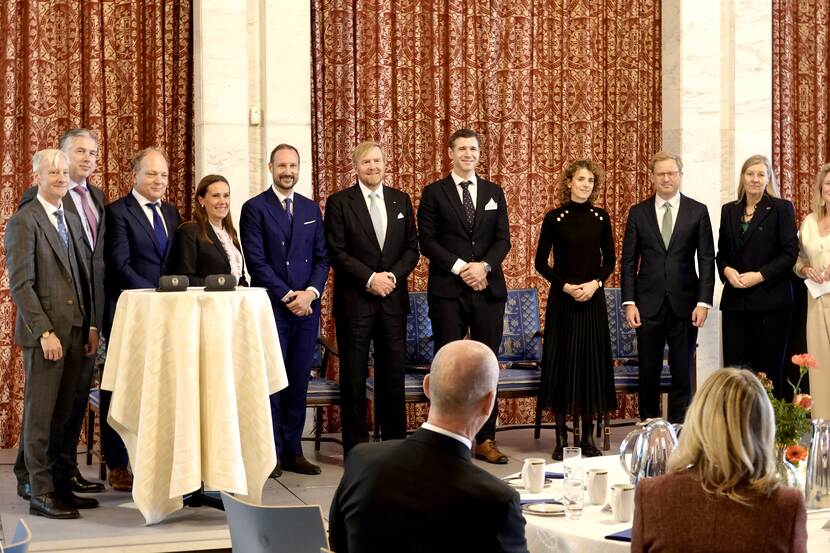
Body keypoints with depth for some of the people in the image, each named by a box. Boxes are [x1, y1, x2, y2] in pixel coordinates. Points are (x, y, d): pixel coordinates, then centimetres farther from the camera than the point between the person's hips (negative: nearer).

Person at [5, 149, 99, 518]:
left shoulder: (71, 220, 17)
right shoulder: (24, 222, -7)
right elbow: (20, 284, -13)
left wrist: (91, 325, 12)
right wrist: (45, 332, -17)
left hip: (75, 331, 7)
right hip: (44, 334, -7)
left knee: (65, 415, 9)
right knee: (40, 415, -1)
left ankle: (61, 485, 16)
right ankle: (40, 494, 5)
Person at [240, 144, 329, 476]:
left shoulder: (311, 209, 14)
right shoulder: (254, 208, -1)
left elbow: (322, 258, 10)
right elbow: (256, 261, -8)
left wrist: (310, 293, -7)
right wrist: (287, 296, -13)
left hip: (307, 307, 4)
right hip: (271, 308, -4)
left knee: (299, 382, 6)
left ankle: (293, 451, 12)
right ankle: (270, 454, 4)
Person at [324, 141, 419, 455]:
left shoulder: (401, 201, 11)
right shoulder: (339, 202, 0)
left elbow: (412, 249, 9)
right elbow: (337, 252, -6)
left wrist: (393, 276, -8)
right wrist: (370, 278, -15)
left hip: (393, 299, 3)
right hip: (355, 300, -3)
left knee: (393, 373, 6)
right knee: (353, 376, 1)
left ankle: (395, 441, 15)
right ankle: (355, 447, 9)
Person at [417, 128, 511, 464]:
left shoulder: (494, 193, 13)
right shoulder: (434, 193, 3)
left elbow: (503, 240, 7)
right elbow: (427, 241, -3)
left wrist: (484, 266, -11)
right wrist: (460, 267, -13)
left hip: (488, 288, 3)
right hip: (447, 290, -3)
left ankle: (486, 440, 11)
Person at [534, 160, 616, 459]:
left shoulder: (601, 216, 5)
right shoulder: (554, 218, -3)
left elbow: (609, 259, 9)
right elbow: (541, 262, -1)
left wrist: (595, 283, -8)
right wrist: (566, 286, -11)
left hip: (593, 299, 3)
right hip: (562, 300, -2)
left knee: (592, 362, 4)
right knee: (562, 362, -1)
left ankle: (588, 437, 13)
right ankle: (561, 438, 8)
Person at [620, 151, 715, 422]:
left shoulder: (698, 211, 3)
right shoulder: (638, 212, 5)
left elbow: (707, 260, 2)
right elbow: (628, 261, 5)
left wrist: (703, 302, -7)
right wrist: (629, 302, -4)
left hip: (684, 304, -1)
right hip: (649, 305, 1)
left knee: (682, 372, 3)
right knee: (648, 372, 5)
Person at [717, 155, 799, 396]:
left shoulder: (781, 208, 1)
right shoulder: (729, 210, 14)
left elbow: (790, 253, -4)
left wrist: (760, 275, -14)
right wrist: (726, 270, -4)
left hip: (770, 299, -4)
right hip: (736, 300, 4)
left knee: (769, 369, -3)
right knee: (734, 366, 0)